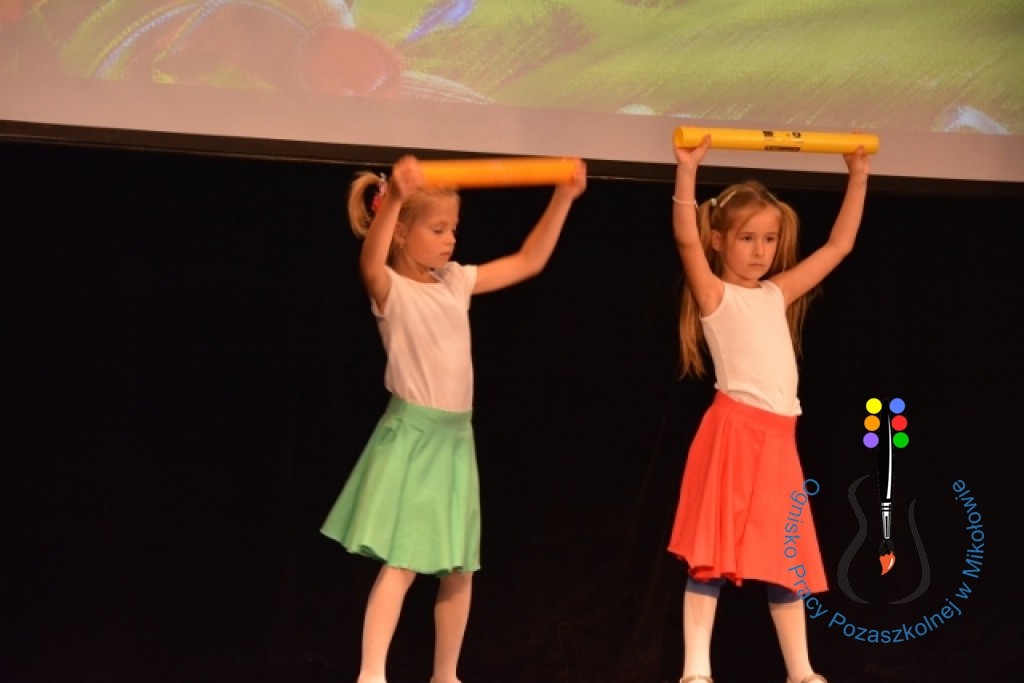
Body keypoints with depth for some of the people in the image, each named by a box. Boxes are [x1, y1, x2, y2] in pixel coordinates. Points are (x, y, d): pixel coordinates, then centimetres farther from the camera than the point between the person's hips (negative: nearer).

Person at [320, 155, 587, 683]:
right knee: (401, 563, -15)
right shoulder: (390, 289, -9)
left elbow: (529, 261, 17)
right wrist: (394, 198, -49)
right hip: (410, 436, -7)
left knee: (459, 569, 11)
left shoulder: (457, 282, 11)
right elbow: (370, 262, -33)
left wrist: (564, 197, 11)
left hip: (456, 438, 7)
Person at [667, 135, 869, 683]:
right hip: (732, 430, -6)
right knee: (713, 552, -5)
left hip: (780, 437, 6)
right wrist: (687, 170, -24)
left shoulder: (778, 293, 17)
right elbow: (685, 239, -16)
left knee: (787, 556, 11)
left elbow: (839, 245, 21)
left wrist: (858, 176, 19)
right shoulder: (714, 294, 1)